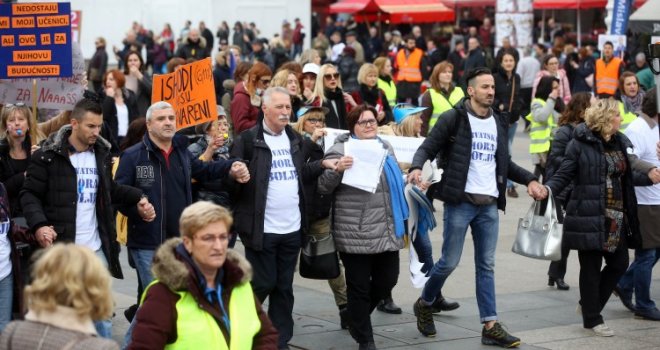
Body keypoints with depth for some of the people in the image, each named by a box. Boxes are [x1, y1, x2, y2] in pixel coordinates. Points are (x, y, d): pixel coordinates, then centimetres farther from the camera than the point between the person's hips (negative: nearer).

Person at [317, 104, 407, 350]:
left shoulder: (385, 147, 16)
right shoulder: (341, 150, -5)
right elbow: (322, 187, -11)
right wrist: (337, 169, -27)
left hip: (387, 231, 6)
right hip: (356, 234, -6)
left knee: (387, 280, 11)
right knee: (359, 287, 2)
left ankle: (357, 316, 36)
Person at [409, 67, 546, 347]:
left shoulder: (497, 123, 14)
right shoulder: (453, 118, -5)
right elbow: (427, 148, -6)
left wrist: (530, 180, 11)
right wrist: (417, 168, -26)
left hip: (489, 205, 5)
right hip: (460, 202, -5)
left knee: (486, 265, 4)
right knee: (449, 261, -1)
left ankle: (490, 326, 4)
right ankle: (425, 303, 25)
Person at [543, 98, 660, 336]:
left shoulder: (620, 143, 10)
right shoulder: (580, 144, -10)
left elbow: (626, 175, 13)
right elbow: (563, 175, -9)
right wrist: (547, 189, -26)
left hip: (617, 217, 7)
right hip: (590, 217, -7)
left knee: (619, 263, 10)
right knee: (591, 268, 2)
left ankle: (589, 306, 28)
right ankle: (592, 318, 16)